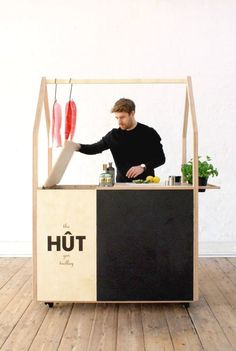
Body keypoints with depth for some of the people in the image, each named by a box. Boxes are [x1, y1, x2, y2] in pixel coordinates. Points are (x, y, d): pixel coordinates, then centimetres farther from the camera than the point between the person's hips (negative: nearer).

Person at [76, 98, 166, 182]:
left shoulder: (148, 133, -3)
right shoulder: (114, 135, 4)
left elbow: (160, 158, -2)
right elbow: (95, 148, 9)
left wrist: (143, 167, -18)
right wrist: (79, 147, -10)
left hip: (145, 183, -2)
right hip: (122, 183, 2)